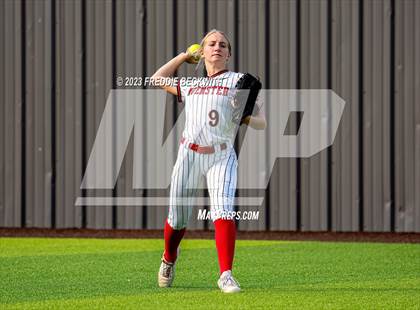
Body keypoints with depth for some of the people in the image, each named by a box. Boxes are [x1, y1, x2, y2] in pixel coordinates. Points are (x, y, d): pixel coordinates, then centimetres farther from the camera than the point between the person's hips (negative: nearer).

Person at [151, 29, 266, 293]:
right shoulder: (190, 85, 21)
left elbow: (262, 122, 2)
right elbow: (158, 79, 36)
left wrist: (247, 118, -20)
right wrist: (184, 56, 34)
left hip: (221, 157, -3)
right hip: (189, 154, 3)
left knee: (223, 211, -22)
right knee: (178, 217, 6)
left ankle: (226, 275, -25)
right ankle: (169, 260, 35)